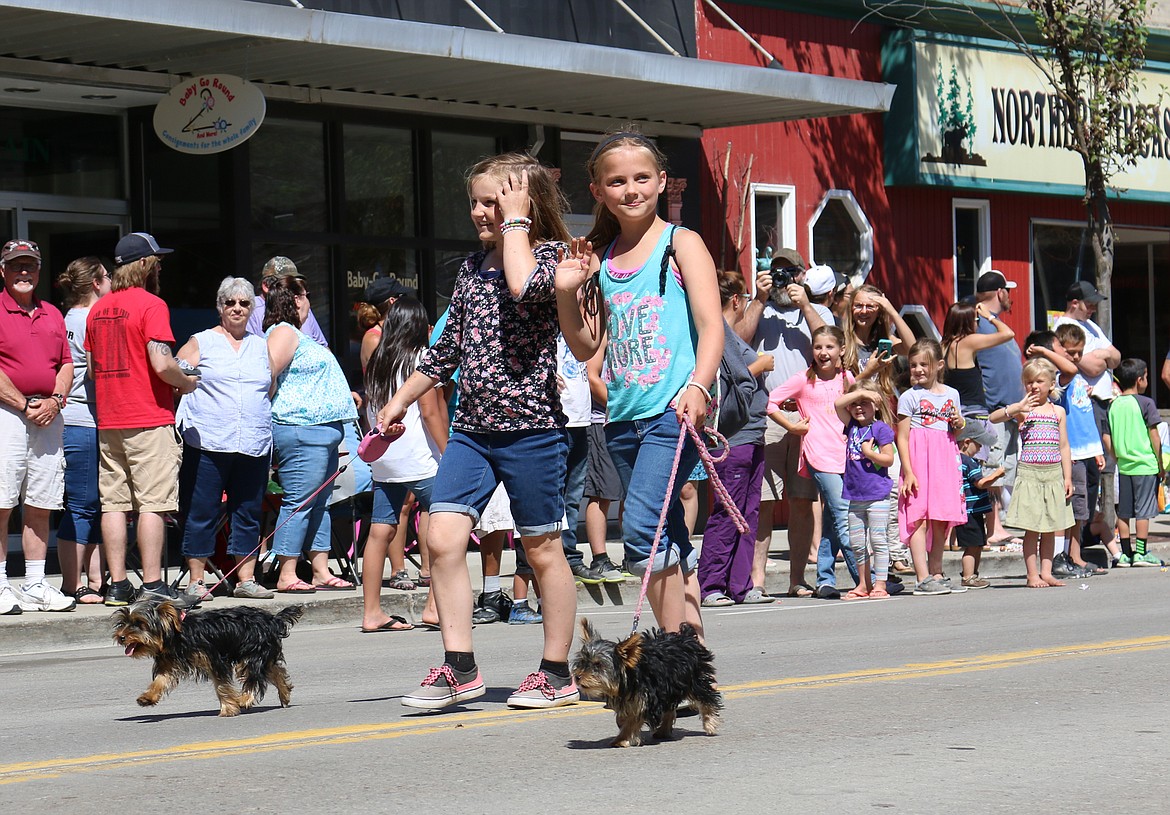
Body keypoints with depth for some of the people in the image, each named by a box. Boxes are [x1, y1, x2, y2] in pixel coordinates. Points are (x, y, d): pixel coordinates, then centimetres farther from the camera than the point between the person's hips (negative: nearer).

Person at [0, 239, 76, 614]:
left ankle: (35, 585, 10)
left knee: (40, 506, 6)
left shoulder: (52, 315, 18)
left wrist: (54, 400, -2)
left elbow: (66, 365, 16)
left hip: (49, 416, 6)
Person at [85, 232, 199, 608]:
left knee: (114, 503, 6)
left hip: (108, 422, 7)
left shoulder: (98, 309, 13)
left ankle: (117, 585, 6)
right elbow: (161, 363, -18)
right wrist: (187, 383, -1)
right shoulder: (151, 305, -10)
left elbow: (92, 366, 16)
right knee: (152, 504, -6)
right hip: (149, 421, -7)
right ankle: (153, 586, -8)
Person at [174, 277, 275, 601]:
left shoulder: (262, 347, 19)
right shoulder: (201, 342, 8)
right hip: (208, 442, -4)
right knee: (203, 513, -3)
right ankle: (195, 581, 3)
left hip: (254, 446, 4)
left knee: (248, 514, 6)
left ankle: (246, 579, 12)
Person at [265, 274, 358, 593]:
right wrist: (272, 412, -12)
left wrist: (346, 397, 30)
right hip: (301, 428, -11)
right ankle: (286, 575, -10)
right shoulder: (283, 333, -10)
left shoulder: (298, 336, 22)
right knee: (299, 501, -11)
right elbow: (268, 376, -19)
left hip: (323, 429, 11)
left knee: (319, 503, 10)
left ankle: (321, 572, 13)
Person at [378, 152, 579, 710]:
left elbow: (524, 287, -30)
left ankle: (557, 672, 15)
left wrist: (515, 221, -17)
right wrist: (400, 399, 23)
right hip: (471, 427, 6)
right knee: (443, 537, -7)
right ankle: (459, 667, -1)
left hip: (531, 426, -6)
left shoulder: (550, 255, -5)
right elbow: (449, 348, 23)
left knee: (542, 549, 4)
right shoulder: (472, 267, 14)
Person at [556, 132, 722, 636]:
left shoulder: (680, 245, 0)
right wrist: (566, 292, 2)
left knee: (641, 527, -19)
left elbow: (711, 326, -9)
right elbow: (586, 347, 17)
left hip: (672, 411, -6)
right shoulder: (600, 260, 14)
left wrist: (698, 387, -25)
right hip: (622, 419, 6)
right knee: (669, 541, 10)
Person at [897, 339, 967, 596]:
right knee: (919, 517, -9)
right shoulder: (909, 397, -1)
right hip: (918, 458, -5)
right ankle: (923, 578, -11)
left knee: (942, 520, 7)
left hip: (945, 459, 5)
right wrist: (908, 471, -13)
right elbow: (902, 437, -5)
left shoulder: (951, 394, 13)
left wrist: (958, 423, 0)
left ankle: (936, 573, 16)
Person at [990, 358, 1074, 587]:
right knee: (1032, 529, -3)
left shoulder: (1058, 411, 10)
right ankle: (1033, 575, 1)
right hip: (1029, 473, -3)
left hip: (1054, 473, 3)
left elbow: (1064, 447, 11)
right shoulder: (1022, 409, 2)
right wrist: (1017, 409, -25)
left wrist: (1067, 477, 6)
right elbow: (994, 418, -12)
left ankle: (1046, 572, 12)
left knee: (1050, 529, 7)